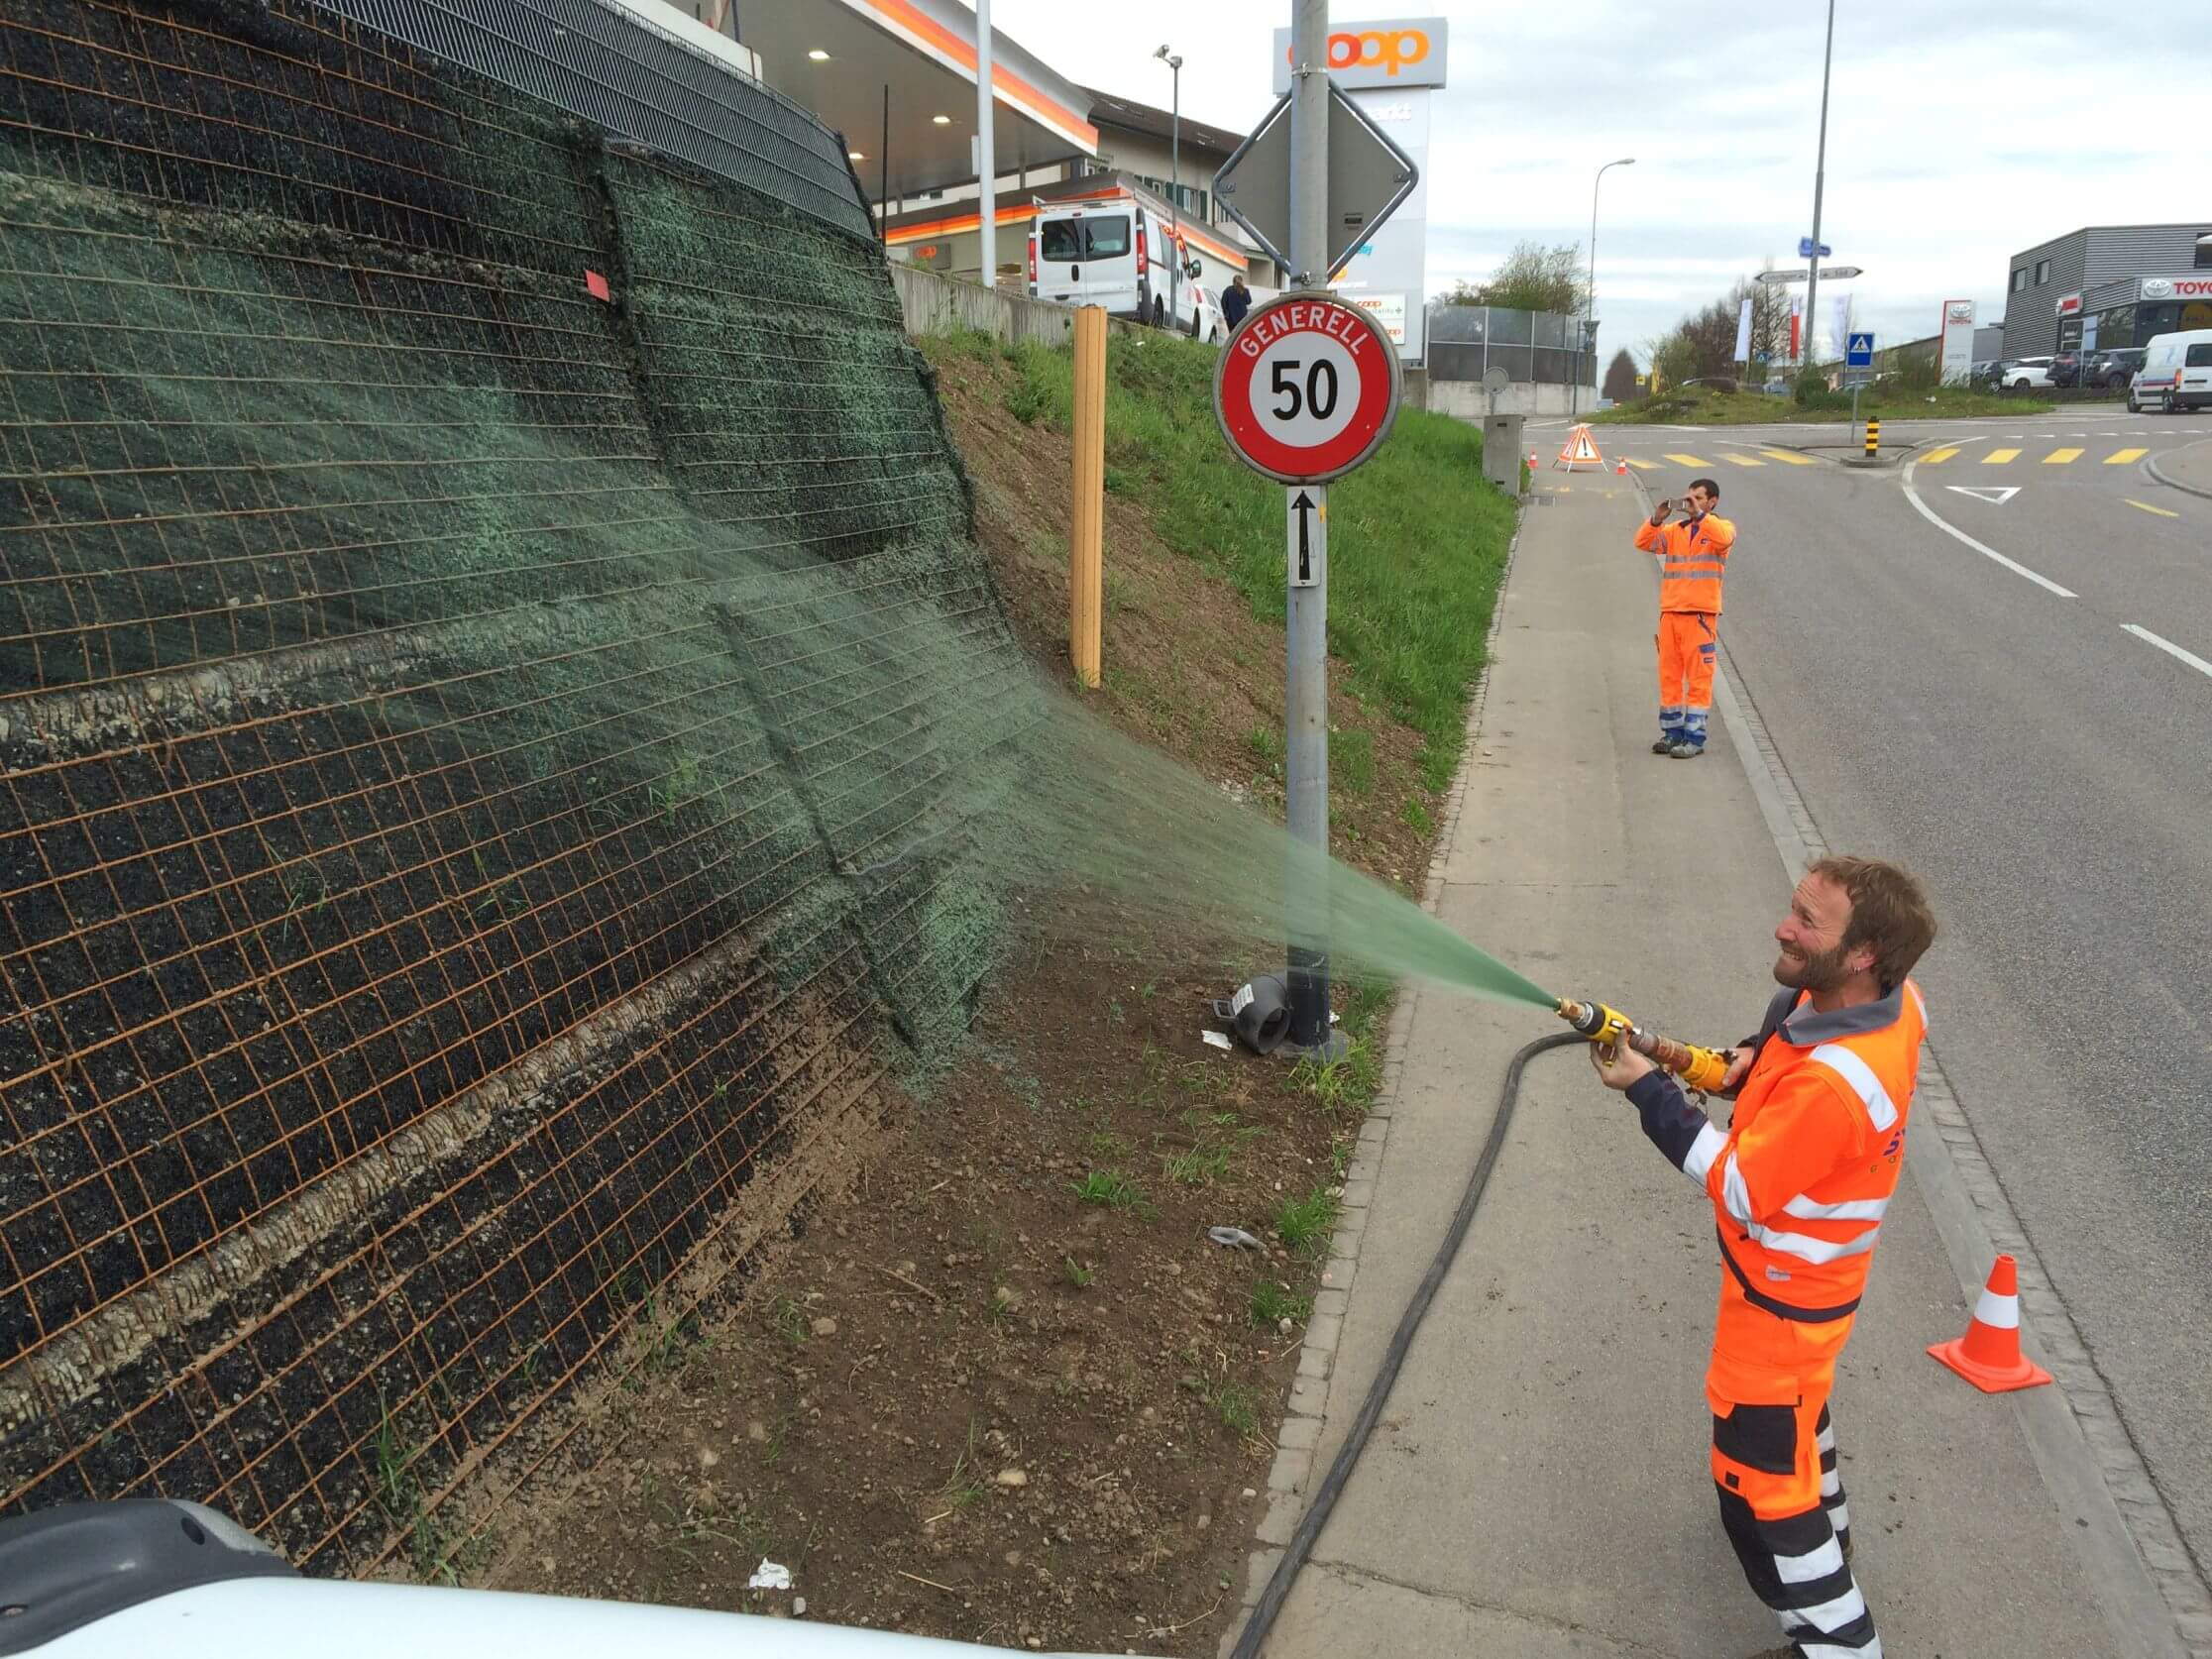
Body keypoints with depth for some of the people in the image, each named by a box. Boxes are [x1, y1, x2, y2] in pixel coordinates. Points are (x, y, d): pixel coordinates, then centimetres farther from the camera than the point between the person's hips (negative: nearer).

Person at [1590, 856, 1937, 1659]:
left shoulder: (1832, 1085, -40)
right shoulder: (1888, 998, -14)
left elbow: (1741, 1189, -28)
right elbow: (1798, 1018, 10)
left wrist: (1649, 1091, -23)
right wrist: (1759, 1061, -10)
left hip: (1784, 1292, -10)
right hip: (1804, 1270, 10)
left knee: (1759, 1472, 5)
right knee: (1794, 1404, 34)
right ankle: (1822, 1527, 60)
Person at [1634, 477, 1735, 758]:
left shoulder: (1722, 527, 3)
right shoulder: (1675, 531, 14)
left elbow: (1723, 538, -21)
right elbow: (1643, 543, 3)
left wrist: (1699, 514, -24)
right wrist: (1657, 519, -11)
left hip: (1701, 615, -5)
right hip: (1670, 612, 5)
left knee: (1699, 677, -3)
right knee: (1669, 675, 8)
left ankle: (1694, 738, 0)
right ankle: (1672, 732, 17)